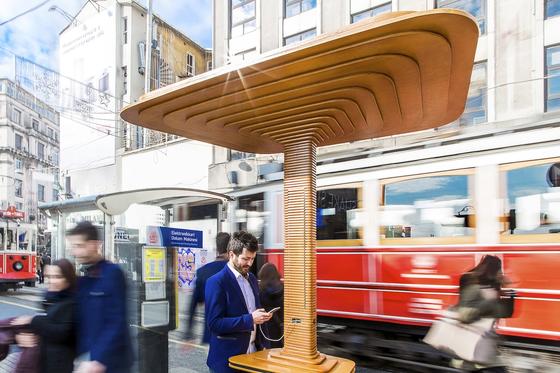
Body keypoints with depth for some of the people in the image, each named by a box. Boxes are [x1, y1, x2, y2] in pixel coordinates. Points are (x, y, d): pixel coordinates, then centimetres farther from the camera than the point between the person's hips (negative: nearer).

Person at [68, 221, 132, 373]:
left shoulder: (112, 273, -15)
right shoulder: (82, 278, 8)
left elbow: (116, 324, -19)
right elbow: (82, 322, 12)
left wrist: (98, 360, -22)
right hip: (86, 356, 7)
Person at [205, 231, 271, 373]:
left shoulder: (251, 278, 7)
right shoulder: (216, 282, -15)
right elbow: (214, 323, -19)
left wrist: (263, 344, 7)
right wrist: (249, 319, -23)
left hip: (253, 352, 6)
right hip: (228, 358, -6)